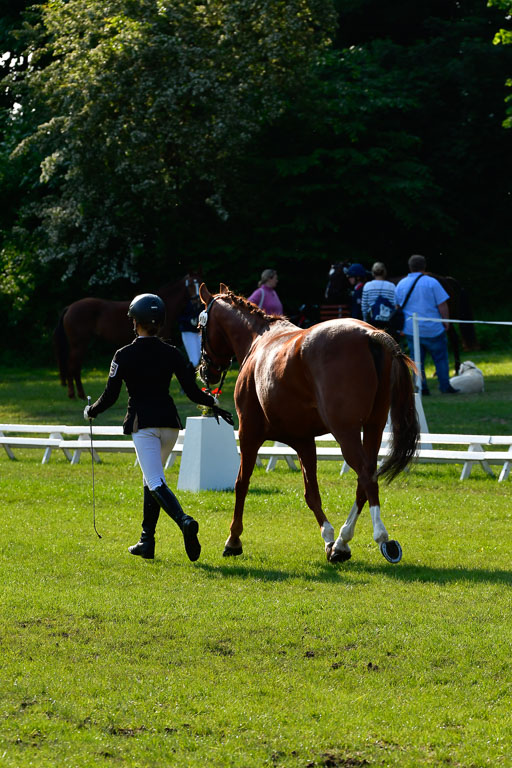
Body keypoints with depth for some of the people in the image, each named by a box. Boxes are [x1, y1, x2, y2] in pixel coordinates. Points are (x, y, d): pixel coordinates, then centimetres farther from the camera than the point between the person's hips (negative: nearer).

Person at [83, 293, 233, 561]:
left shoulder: (124, 356, -6)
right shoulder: (172, 353, 3)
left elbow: (110, 396, -4)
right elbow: (192, 391, 2)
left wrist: (91, 411, 15)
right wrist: (213, 404, 20)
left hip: (142, 423, -4)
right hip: (169, 421, 4)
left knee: (155, 482, -11)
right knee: (151, 479, 18)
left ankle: (184, 521, -37)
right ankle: (147, 541, 17)